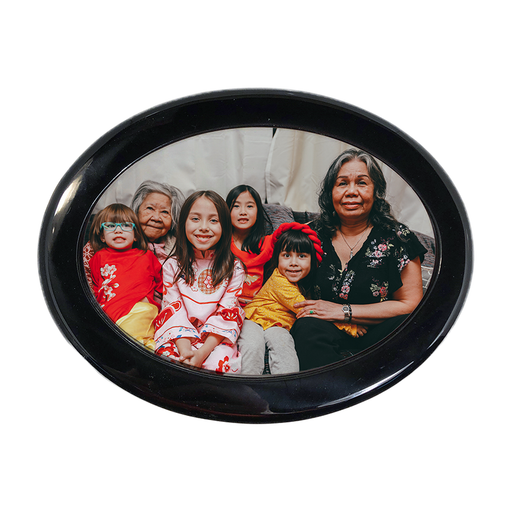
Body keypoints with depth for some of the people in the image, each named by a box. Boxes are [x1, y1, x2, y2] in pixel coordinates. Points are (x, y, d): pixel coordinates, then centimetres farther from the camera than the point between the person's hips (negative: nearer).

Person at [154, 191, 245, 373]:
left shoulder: (234, 268, 1)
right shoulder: (172, 266, 4)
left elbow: (226, 314, -6)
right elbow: (173, 310, -3)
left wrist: (201, 353, -19)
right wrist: (185, 350, -19)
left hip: (217, 340, -1)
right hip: (179, 339, 1)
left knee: (218, 364, -29)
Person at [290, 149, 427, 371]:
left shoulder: (397, 237, 2)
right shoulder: (314, 234, 6)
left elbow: (411, 304, -2)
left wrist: (343, 311, -11)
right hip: (326, 338, 1)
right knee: (308, 328, -33)